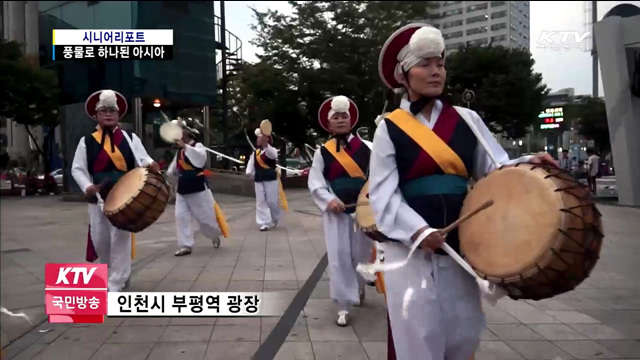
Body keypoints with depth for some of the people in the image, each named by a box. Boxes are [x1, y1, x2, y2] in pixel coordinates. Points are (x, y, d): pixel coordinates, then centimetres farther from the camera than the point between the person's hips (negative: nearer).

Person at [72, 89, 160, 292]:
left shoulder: (130, 138, 5)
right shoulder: (87, 141, 6)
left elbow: (142, 160, 1)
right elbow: (77, 168, 5)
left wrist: (151, 166, -23)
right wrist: (87, 186, -12)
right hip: (98, 198, 2)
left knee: (120, 239, -6)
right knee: (99, 239, 10)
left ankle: (116, 284, 3)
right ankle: (114, 273, 35)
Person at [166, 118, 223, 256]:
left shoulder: (198, 146, -9)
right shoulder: (180, 150, 11)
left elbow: (201, 159, -33)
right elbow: (173, 169, 22)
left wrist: (185, 146, -35)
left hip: (198, 187, -6)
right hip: (182, 188, 7)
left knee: (205, 216, 3)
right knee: (181, 216, -2)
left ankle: (216, 235, 31)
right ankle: (186, 245, 3)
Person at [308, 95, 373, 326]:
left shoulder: (365, 147, -1)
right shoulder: (323, 152, 0)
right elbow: (314, 182, -2)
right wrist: (329, 200, -16)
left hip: (363, 209, 1)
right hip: (335, 211, 0)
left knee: (361, 254, 13)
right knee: (338, 257, -2)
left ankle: (359, 289, 44)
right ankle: (343, 306, 8)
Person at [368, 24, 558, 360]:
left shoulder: (466, 119, 6)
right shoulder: (389, 127, -3)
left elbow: (495, 168, 5)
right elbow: (382, 194, -8)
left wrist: (525, 164, -16)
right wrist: (419, 231, -20)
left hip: (458, 244, 3)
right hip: (409, 246, -3)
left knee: (464, 332, 12)